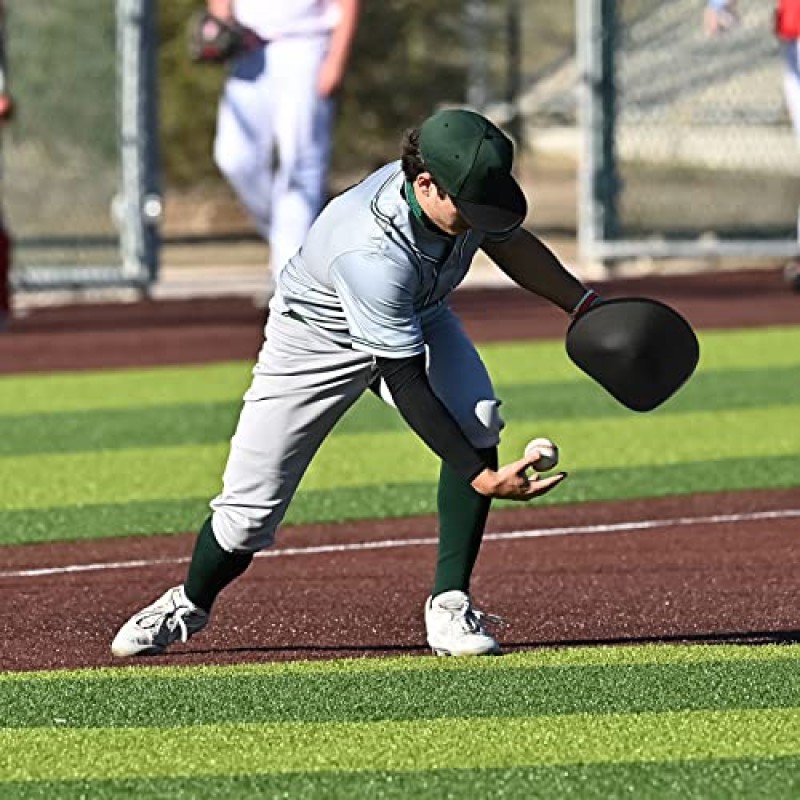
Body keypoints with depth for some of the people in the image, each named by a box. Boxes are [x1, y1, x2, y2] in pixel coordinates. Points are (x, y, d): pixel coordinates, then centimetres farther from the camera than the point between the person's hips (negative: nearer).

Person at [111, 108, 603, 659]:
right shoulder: (372, 254, -43)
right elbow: (406, 385, -41)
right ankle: (189, 605, 28)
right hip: (319, 336, -5)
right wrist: (481, 477, -45)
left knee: (477, 423, -26)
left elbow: (509, 241, 3)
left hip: (419, 320, 5)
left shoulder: (459, 190, -23)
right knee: (250, 510, -6)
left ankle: (451, 605, -16)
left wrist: (586, 305, 2)